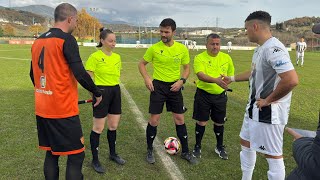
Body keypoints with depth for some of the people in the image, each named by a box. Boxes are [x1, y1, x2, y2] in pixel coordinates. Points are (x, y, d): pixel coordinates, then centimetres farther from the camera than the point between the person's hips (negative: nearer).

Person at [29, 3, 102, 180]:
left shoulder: (38, 40, 11)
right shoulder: (66, 39, -12)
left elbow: (33, 74, 17)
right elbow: (80, 73, -19)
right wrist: (97, 93, -5)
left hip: (42, 109, 8)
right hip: (63, 110, -8)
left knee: (51, 153, 18)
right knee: (76, 155, 3)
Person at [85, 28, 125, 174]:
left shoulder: (117, 57, 8)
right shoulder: (95, 57, -11)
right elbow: (88, 78, -10)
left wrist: (115, 89, 16)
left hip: (116, 92, 6)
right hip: (101, 92, -6)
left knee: (113, 126, 16)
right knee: (98, 128, 3)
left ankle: (113, 154, 36)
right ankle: (95, 160, 19)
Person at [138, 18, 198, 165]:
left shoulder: (182, 49, -3)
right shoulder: (154, 48, -7)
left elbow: (187, 68, 8)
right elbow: (142, 64, 4)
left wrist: (181, 81, -10)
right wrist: (147, 78, -12)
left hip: (174, 86, 2)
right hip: (158, 86, -2)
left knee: (180, 119, 7)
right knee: (154, 120, 1)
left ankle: (185, 152, 23)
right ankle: (149, 150, 22)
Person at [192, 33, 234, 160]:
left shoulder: (226, 58, 2)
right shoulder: (199, 58, -10)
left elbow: (230, 75, 15)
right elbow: (200, 75, -26)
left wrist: (224, 84, 0)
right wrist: (216, 80, -40)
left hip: (220, 95, 3)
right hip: (203, 94, -3)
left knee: (219, 122, 12)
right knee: (201, 122, 4)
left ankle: (220, 147, 33)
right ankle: (197, 147, 24)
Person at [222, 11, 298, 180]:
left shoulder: (273, 49, -23)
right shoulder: (260, 48, 9)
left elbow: (292, 80, -33)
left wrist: (268, 100, -22)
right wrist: (232, 79, 31)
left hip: (269, 112, -11)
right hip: (254, 108, 11)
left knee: (272, 154, 3)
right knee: (246, 142, 22)